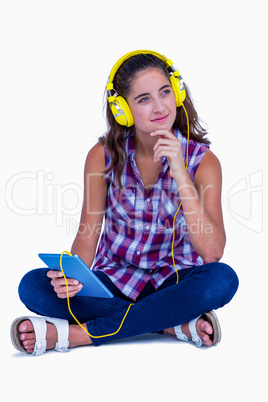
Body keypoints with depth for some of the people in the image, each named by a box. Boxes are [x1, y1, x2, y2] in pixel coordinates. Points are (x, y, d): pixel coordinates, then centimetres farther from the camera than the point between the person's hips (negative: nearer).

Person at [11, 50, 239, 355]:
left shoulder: (202, 161, -11)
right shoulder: (104, 156, -6)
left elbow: (212, 251, -22)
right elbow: (87, 233, -3)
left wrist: (180, 173, -29)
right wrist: (73, 275, -27)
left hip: (173, 283, -1)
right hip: (113, 280, 2)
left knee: (222, 279, -35)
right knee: (32, 286, -24)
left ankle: (77, 334, -30)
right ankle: (179, 325, -25)